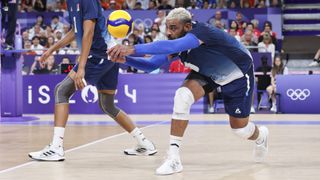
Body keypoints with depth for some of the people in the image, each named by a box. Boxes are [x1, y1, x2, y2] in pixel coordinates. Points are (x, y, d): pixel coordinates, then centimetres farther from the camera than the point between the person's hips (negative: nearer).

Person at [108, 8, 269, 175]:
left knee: (240, 129, 2)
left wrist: (133, 49, -63)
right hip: (208, 72, 5)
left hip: (238, 73, -5)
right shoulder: (176, 42, -18)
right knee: (182, 95, -24)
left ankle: (260, 136, 43)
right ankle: (173, 159, -21)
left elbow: (171, 47, -57)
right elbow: (151, 64, -13)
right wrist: (125, 58, -31)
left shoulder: (201, 32, -40)